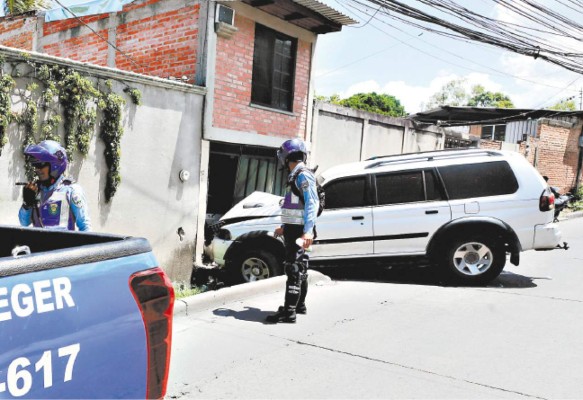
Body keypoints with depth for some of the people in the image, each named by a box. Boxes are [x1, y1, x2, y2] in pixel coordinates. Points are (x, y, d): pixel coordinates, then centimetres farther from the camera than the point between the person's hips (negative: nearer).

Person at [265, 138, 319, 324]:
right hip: (293, 229, 10)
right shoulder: (295, 175, 17)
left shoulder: (303, 175, -13)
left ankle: (289, 312, -7)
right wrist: (285, 227, 28)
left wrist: (308, 231, -29)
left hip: (299, 231, -10)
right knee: (299, 269, 16)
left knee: (294, 269, -9)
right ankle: (300, 305, 27)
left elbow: (312, 203, -22)